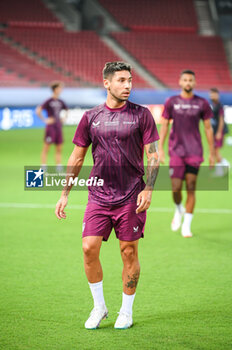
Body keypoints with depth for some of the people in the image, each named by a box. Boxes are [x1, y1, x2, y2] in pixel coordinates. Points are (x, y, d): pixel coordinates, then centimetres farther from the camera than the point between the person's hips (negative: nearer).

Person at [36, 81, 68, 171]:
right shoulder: (49, 101, -10)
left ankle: (59, 168, 14)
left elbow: (66, 110, 30)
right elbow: (38, 111, -16)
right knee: (46, 147, -4)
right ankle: (43, 168, -3)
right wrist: (45, 120, -14)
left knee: (59, 149, 9)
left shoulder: (60, 102, 10)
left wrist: (64, 118, 15)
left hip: (58, 127, 7)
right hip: (50, 126, -7)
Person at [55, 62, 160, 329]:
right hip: (98, 195, 2)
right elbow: (77, 158, 12)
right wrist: (65, 194, 9)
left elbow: (153, 155, 0)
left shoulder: (141, 115, 1)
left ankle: (126, 311, 18)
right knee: (89, 247, -8)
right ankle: (99, 307, 11)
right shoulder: (91, 117, 6)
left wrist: (148, 189, -12)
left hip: (131, 197, -2)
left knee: (129, 252, 3)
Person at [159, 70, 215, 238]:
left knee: (191, 189, -3)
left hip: (195, 152, 0)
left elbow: (208, 128, 8)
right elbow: (164, 126, 7)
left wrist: (212, 153, 6)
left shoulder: (202, 103, 4)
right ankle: (179, 210, 27)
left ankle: (187, 225, 5)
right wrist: (160, 148, -1)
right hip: (176, 151, 0)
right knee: (176, 188, -6)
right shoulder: (171, 102, 4)